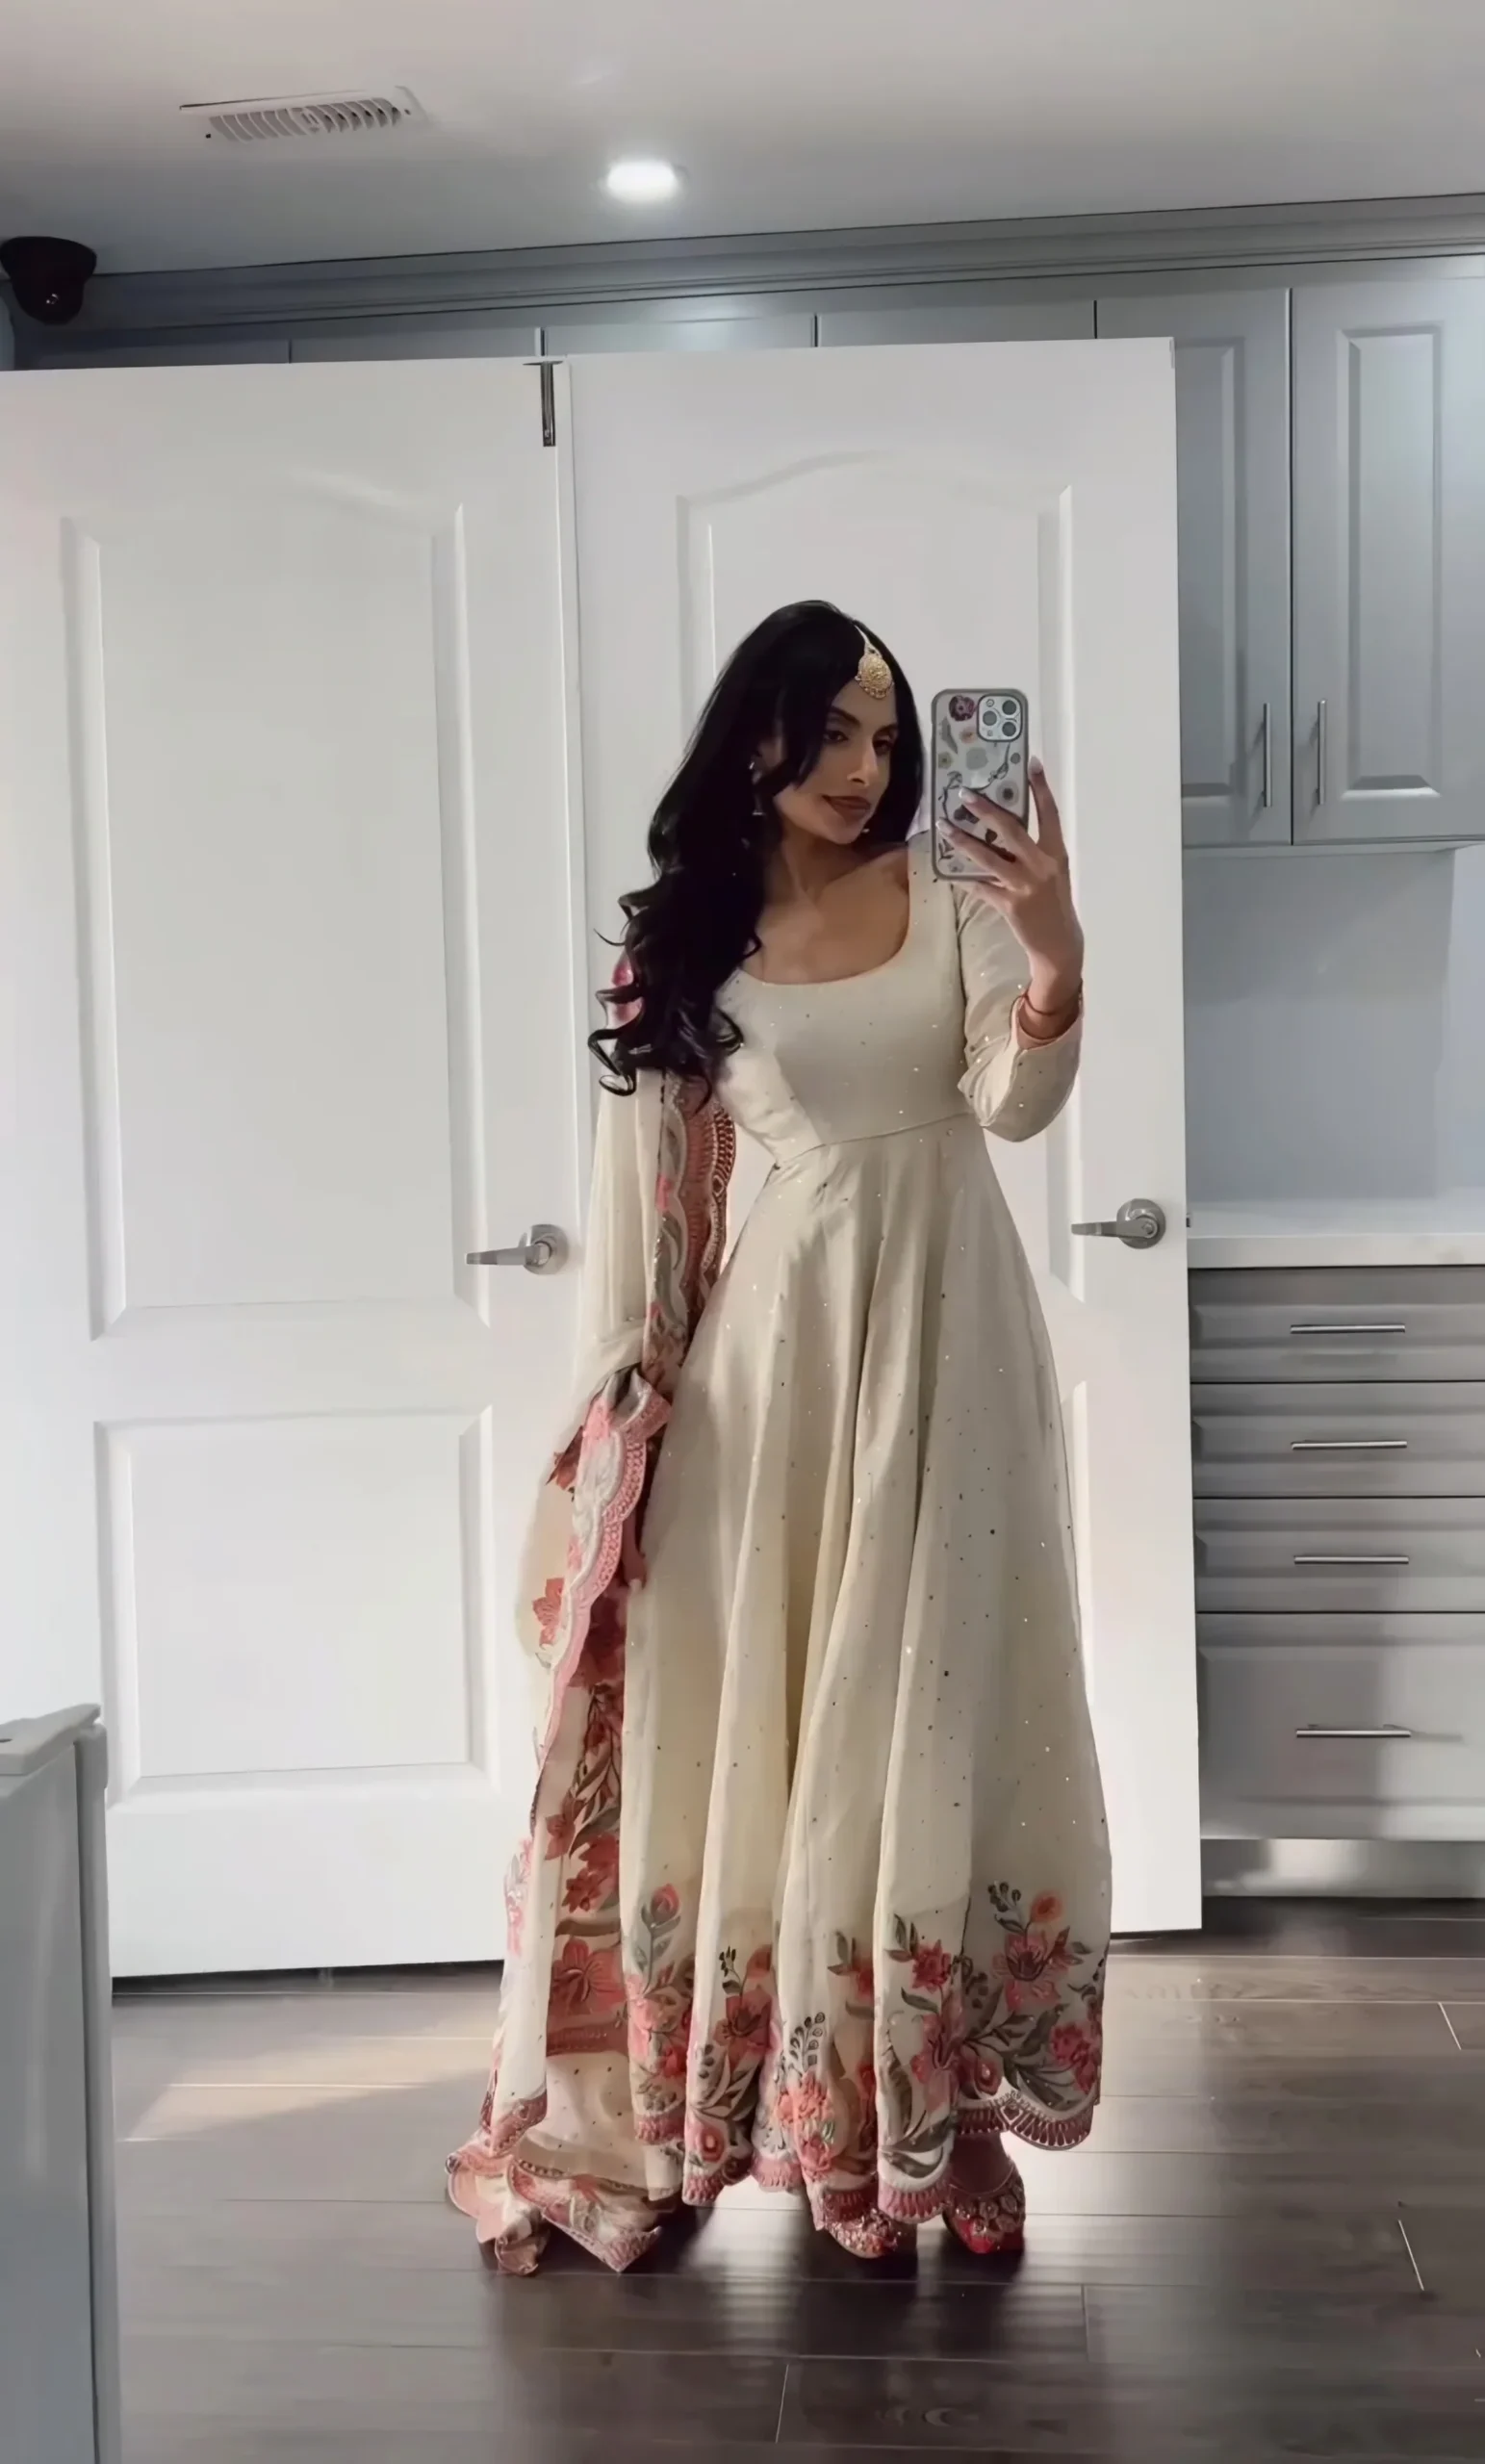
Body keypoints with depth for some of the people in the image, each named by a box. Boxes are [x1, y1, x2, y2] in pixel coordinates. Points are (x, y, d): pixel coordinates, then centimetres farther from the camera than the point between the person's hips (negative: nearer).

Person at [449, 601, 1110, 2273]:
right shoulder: (688, 943, 4)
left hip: (948, 1319, 0)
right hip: (789, 1327, 1)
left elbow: (1018, 1099, -10)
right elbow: (657, 1188, 5)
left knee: (934, 1688, 3)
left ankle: (933, 2105, 14)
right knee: (780, 1695, 3)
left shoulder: (950, 898, 3)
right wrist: (636, 1397, 2)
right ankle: (833, 2109, 18)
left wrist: (1057, 948, -28)